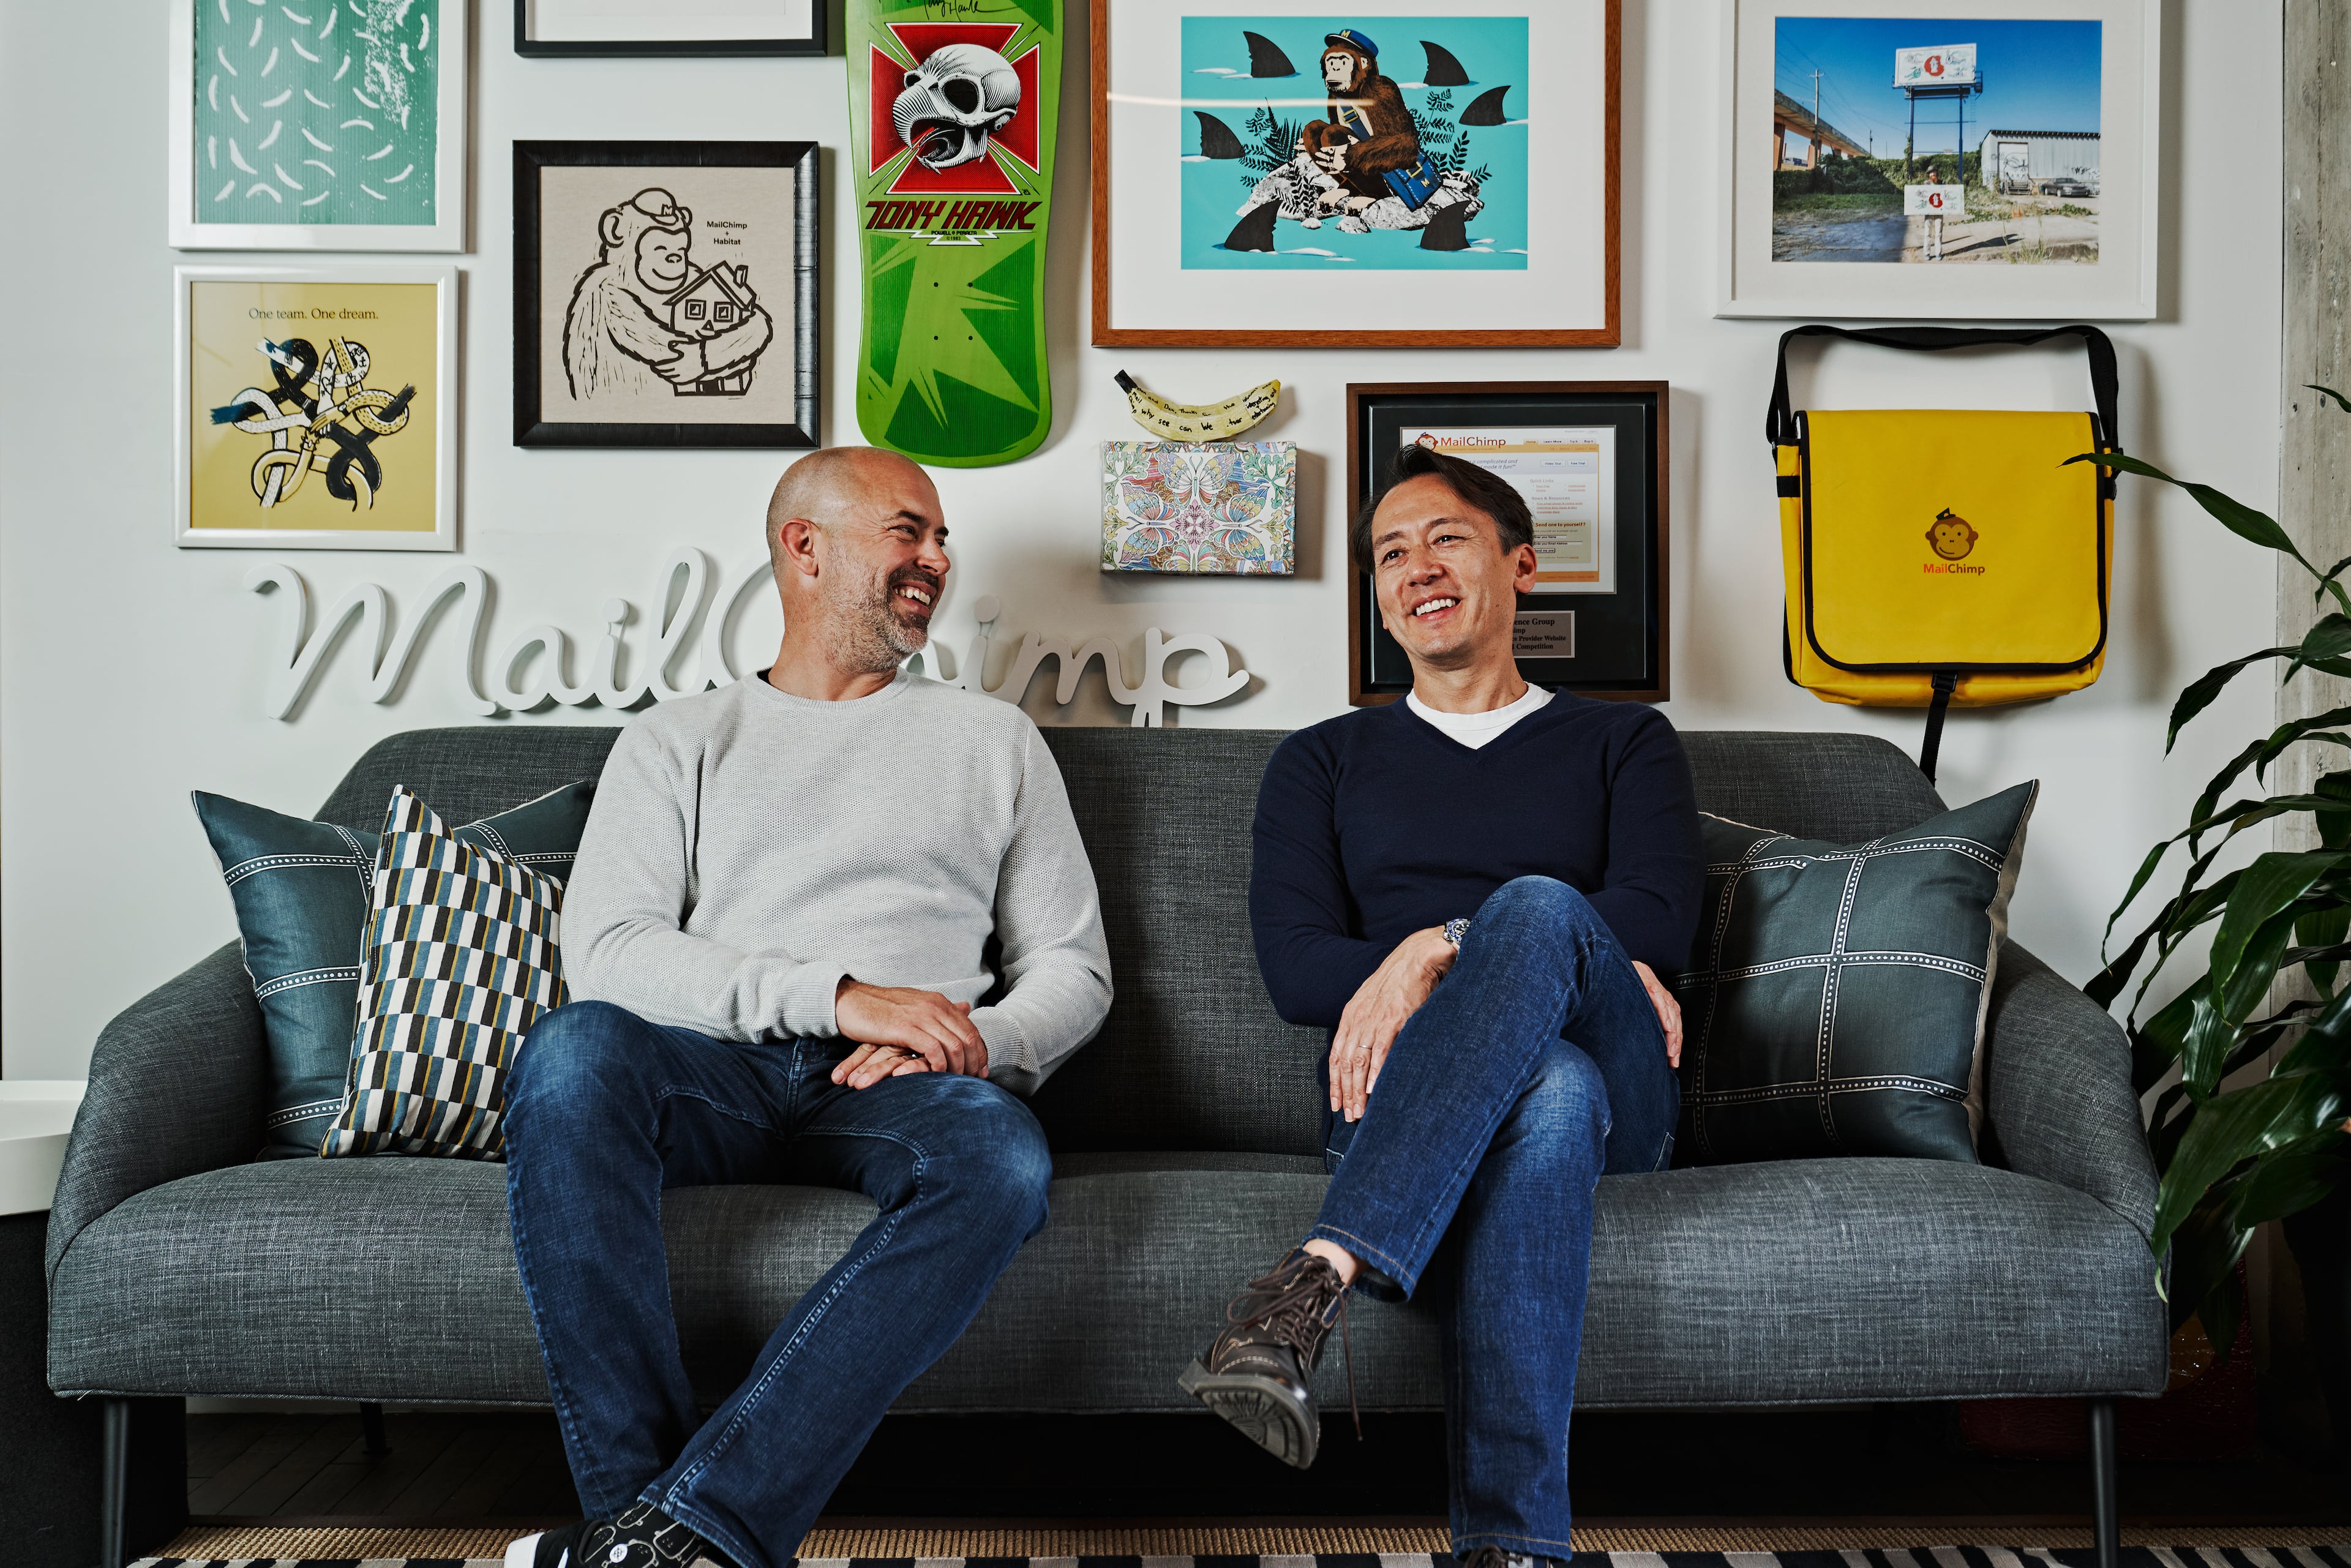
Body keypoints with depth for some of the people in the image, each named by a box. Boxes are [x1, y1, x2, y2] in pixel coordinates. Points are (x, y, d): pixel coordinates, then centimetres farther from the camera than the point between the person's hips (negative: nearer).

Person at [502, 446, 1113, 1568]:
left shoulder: (993, 740, 23)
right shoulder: (680, 741, 18)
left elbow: (1073, 967, 19)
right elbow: (606, 951, 1)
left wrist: (968, 1048, -5)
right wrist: (836, 996, -12)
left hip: (893, 1093, 1)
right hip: (717, 1072, 0)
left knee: (1001, 1156, -35)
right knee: (573, 1051, -35)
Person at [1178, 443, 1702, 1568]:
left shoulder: (1623, 742, 23)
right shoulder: (1325, 762, 23)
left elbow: (1655, 921, 1)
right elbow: (1292, 969, 5)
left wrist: (1443, 951, -14)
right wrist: (1560, 971, -9)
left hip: (1620, 1095, 0)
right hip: (1398, 1100, 0)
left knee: (1537, 907, -36)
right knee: (1550, 1091, -39)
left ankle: (1314, 1282, -50)